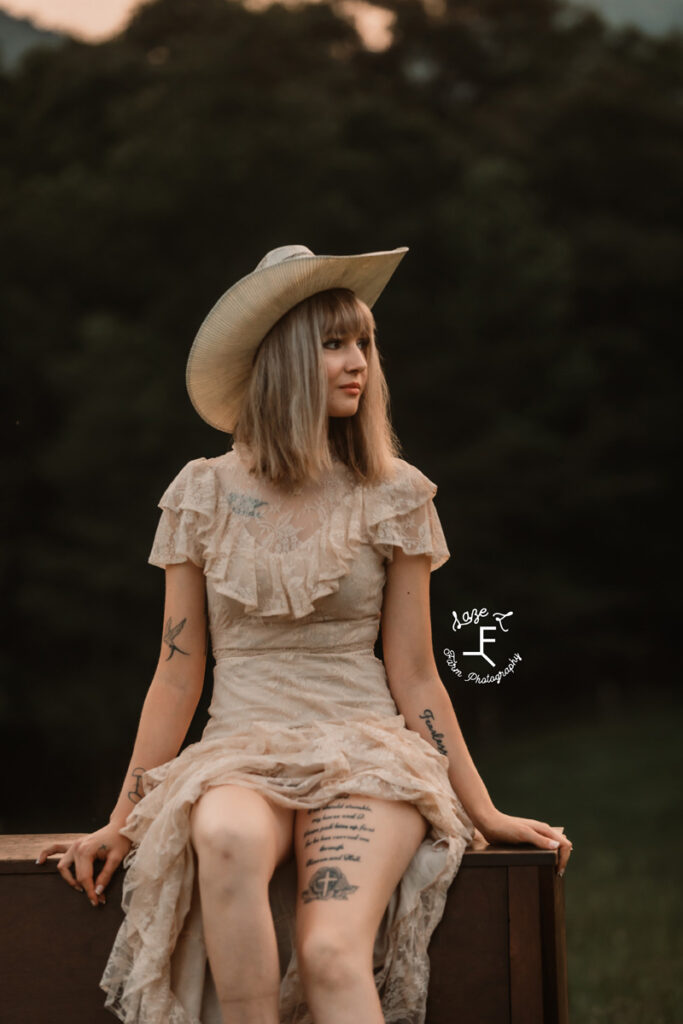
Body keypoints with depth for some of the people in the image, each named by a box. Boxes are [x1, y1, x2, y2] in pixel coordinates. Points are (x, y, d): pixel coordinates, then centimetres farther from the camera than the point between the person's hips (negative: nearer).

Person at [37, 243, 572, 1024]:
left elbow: (414, 677, 8)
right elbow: (177, 674, 9)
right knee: (226, 839, -38)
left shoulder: (394, 497, 5)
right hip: (241, 754, 1)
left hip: (365, 754, 0)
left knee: (331, 955, -31)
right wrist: (123, 820, 7)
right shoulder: (204, 493, 6)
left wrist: (484, 813, 6)